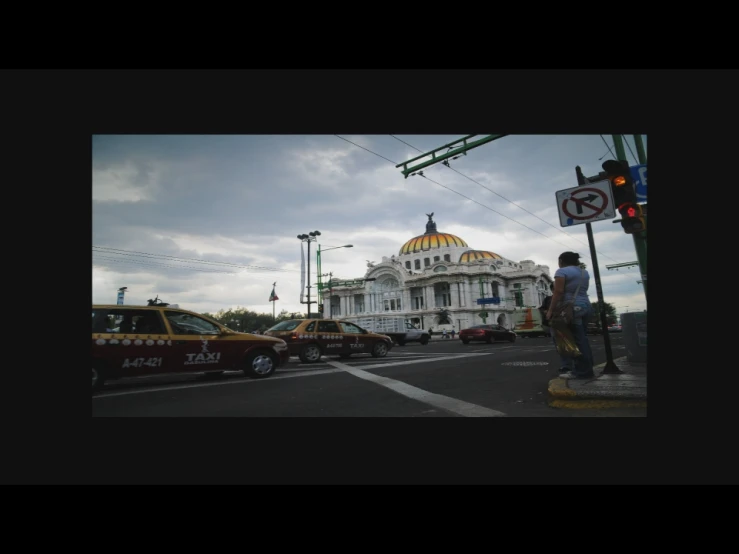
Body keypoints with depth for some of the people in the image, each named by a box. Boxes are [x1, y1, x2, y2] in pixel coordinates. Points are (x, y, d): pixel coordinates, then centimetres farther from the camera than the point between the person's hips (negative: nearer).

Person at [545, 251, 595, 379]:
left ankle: (582, 371, -5)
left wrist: (550, 310, -14)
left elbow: (558, 292, -15)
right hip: (586, 306, 9)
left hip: (572, 308, -9)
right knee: (582, 339, 12)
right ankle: (587, 369, 16)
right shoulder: (584, 272, 18)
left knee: (576, 340, -7)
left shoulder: (562, 271, -7)